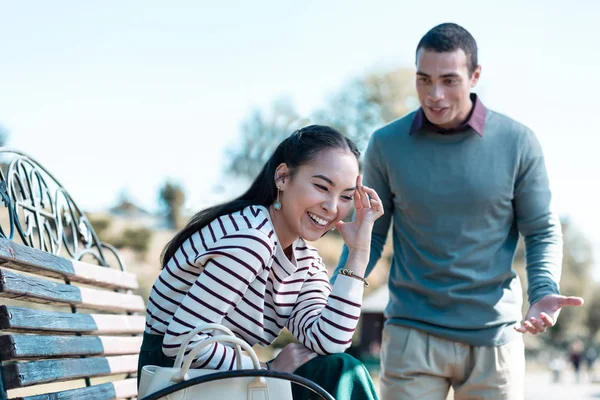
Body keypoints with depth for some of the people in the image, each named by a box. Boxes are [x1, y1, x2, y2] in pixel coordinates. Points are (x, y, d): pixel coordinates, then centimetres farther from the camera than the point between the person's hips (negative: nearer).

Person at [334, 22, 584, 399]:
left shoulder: (517, 143, -3)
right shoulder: (387, 144, 0)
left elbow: (542, 232, 3)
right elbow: (371, 234, 7)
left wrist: (545, 293, -15)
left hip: (494, 334, 0)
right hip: (411, 335, 0)